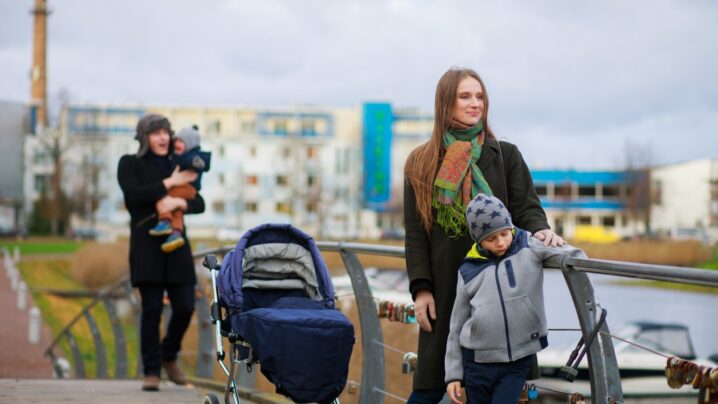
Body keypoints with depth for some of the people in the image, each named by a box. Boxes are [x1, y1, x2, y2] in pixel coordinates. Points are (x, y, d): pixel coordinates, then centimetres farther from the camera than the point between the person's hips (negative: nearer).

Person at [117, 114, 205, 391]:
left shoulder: (177, 166, 15)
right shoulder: (129, 164, 5)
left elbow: (199, 204, 7)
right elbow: (133, 194, -15)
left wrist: (178, 202, -14)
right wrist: (170, 183, -10)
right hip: (146, 244, -4)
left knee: (185, 306, -2)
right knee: (152, 309, -7)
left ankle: (169, 356, 23)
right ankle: (151, 372, 1)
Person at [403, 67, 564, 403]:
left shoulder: (506, 155, 8)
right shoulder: (422, 163, 7)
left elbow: (526, 208, 1)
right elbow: (415, 233, 6)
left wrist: (541, 230, -22)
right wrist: (420, 288, -3)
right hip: (445, 287, 0)